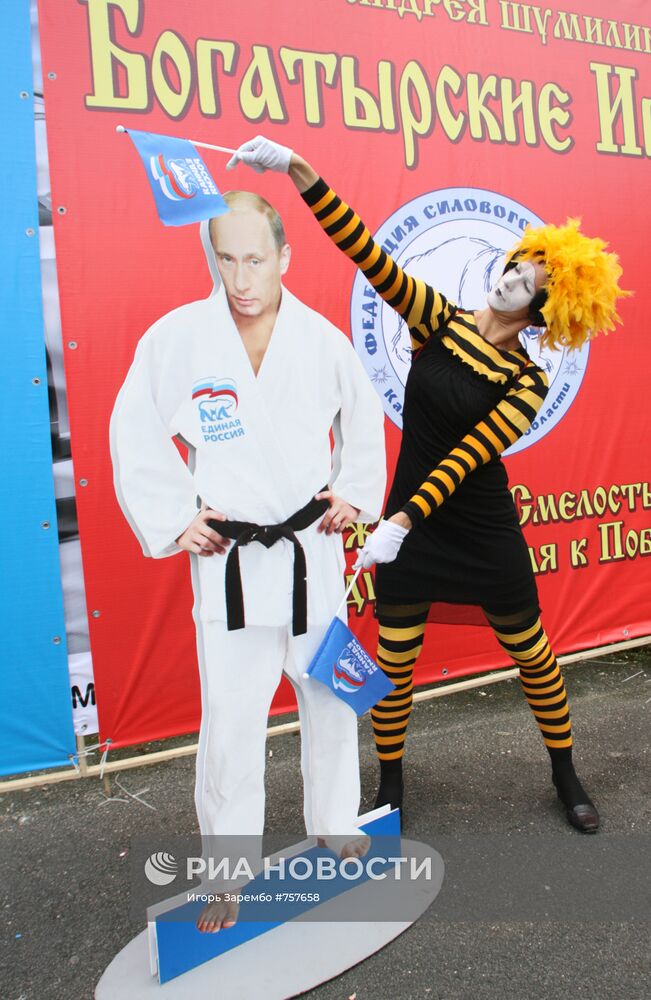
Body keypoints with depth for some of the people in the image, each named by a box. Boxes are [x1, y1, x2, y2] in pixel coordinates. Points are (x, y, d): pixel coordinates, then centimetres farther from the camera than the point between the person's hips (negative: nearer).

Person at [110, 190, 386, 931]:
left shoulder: (321, 338, -4)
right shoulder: (175, 338, -11)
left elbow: (364, 419, 13)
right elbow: (134, 436, -1)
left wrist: (355, 492, 5)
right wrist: (174, 520, -4)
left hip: (313, 549, 3)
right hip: (228, 556, -2)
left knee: (330, 696, 16)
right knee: (230, 719, 0)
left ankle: (336, 827, 42)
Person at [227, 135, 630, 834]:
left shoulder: (528, 383, -9)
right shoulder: (438, 320, -3)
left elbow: (467, 456, -19)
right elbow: (366, 251, -11)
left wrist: (402, 520, -29)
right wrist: (296, 167, -19)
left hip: (484, 531, -1)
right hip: (408, 519, 2)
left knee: (531, 652, 13)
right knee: (395, 660, 8)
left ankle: (566, 776, 38)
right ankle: (390, 783, 33)